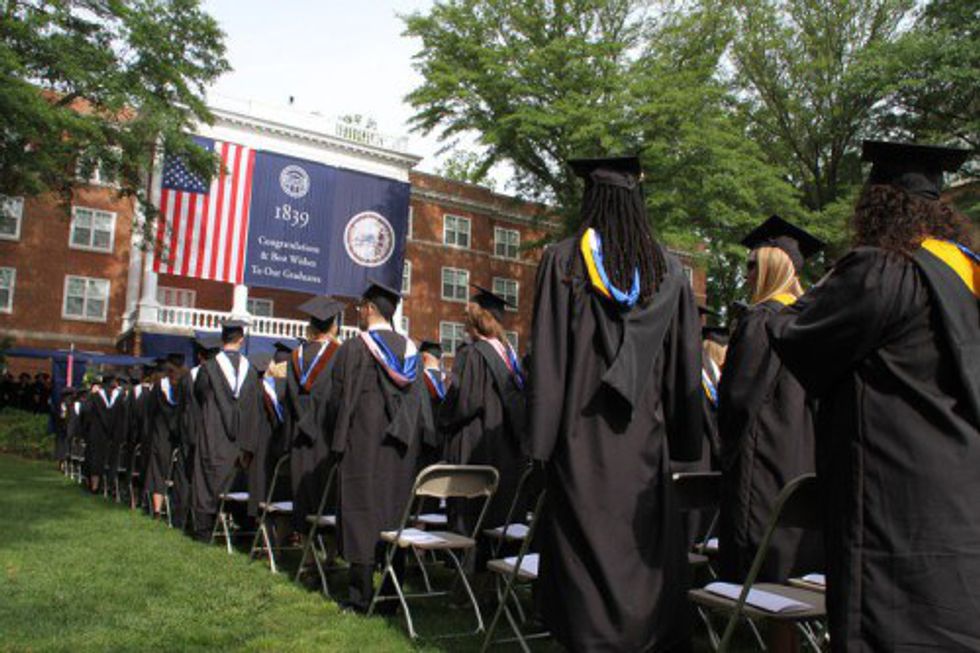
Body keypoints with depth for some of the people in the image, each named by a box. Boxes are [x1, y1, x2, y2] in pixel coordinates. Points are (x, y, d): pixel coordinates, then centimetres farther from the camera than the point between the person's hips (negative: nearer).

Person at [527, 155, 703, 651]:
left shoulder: (562, 261, -4)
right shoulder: (669, 270, 6)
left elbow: (547, 357, -7)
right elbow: (685, 365, 7)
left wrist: (542, 438, -4)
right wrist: (684, 442, 12)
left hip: (582, 434, -3)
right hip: (647, 436, 3)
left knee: (588, 543, 4)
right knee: (648, 550, 11)